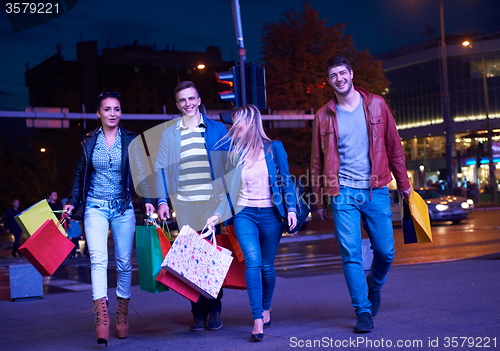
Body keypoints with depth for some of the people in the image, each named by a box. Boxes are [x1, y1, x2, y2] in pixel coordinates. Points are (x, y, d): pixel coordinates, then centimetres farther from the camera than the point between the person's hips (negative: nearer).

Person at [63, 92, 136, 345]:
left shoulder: (131, 140, 2)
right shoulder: (88, 142, 6)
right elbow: (79, 175, 11)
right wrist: (72, 202, 2)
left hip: (123, 208, 0)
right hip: (96, 207, 0)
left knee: (124, 262, 4)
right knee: (98, 258, -17)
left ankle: (122, 314, 19)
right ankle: (102, 317, -24)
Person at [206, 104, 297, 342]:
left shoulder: (273, 148, -1)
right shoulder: (235, 151, 6)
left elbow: (286, 181, 3)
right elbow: (230, 188, 10)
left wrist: (291, 208, -6)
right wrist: (218, 214, 3)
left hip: (270, 214, -1)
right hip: (244, 213, 1)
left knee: (267, 266, 7)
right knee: (253, 262, -15)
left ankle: (266, 308, 31)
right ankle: (258, 320, -15)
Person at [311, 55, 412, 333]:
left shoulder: (376, 105, 5)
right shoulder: (324, 116, 4)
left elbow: (394, 146, 9)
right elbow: (317, 160, 8)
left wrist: (404, 183, 9)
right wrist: (319, 200, 7)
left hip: (376, 191, 1)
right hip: (343, 194, -1)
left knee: (385, 251, 2)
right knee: (351, 255, -5)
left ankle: (374, 286, 33)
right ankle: (363, 311, 5)